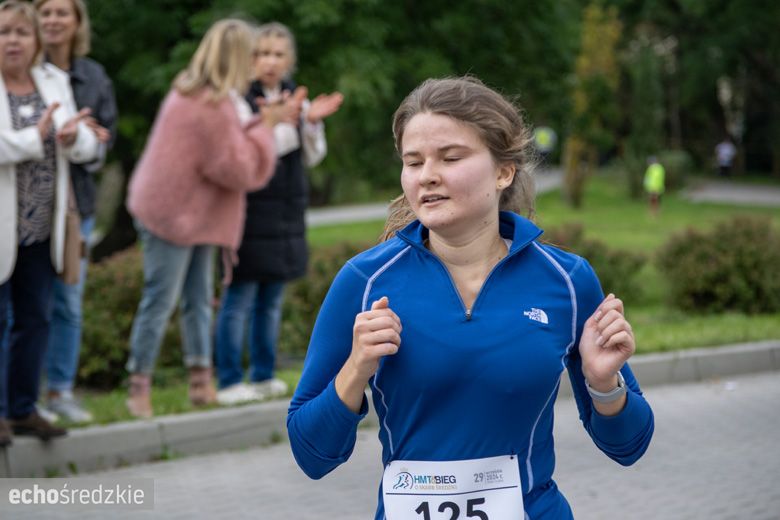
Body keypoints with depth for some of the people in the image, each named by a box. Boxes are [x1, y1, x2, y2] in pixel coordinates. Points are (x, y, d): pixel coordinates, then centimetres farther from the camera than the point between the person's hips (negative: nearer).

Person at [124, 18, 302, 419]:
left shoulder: (192, 91, 9)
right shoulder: (214, 106, -22)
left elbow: (226, 141, 17)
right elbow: (239, 169, -18)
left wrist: (268, 119, 15)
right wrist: (267, 126, -8)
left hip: (194, 215, 11)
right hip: (175, 214, -11)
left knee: (199, 299, 11)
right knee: (159, 302, -4)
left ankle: (201, 382, 16)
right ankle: (139, 388, 2)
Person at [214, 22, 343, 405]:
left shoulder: (292, 97, 11)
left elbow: (311, 157, 12)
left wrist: (311, 122, -5)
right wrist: (272, 121, -25)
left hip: (286, 213, 7)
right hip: (249, 212, -7)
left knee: (271, 300, 13)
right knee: (239, 299, -3)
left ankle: (263, 376, 22)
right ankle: (229, 383, 3)